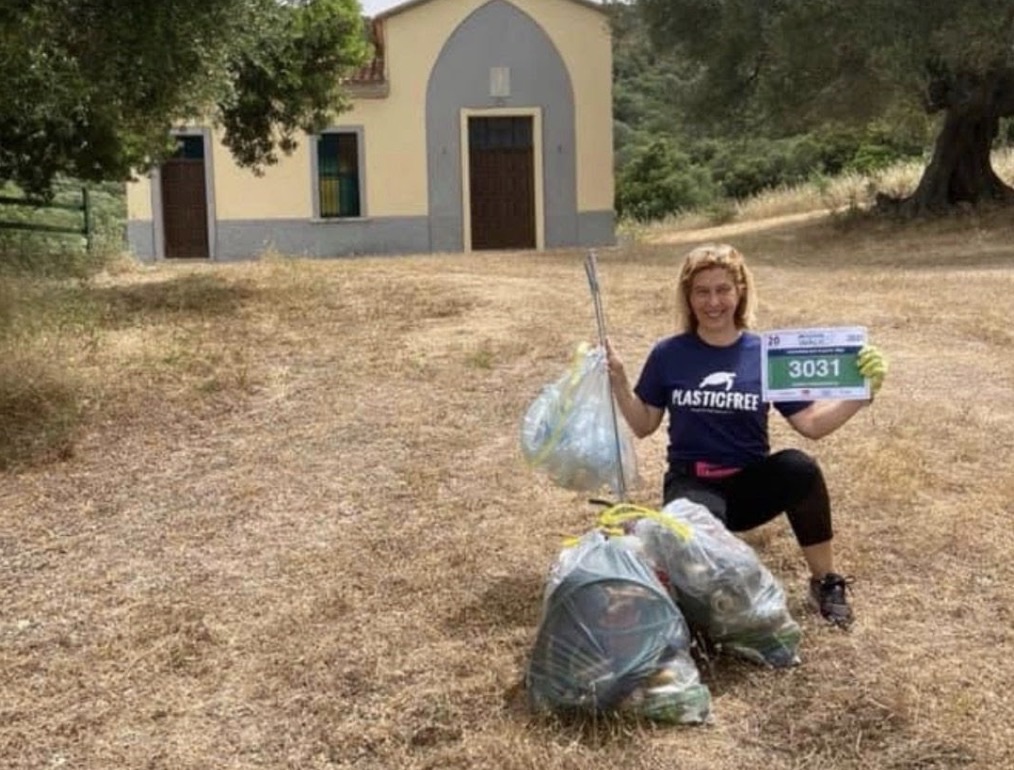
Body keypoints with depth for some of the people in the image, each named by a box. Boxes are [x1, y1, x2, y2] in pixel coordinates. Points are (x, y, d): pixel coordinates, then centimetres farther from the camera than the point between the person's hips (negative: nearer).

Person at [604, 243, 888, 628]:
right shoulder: (668, 354, -1)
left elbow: (811, 423, -2)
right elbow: (644, 425, 7)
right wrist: (619, 383, -8)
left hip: (751, 483, 2)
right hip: (692, 484, -1)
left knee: (800, 468, -32)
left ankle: (826, 583, -11)